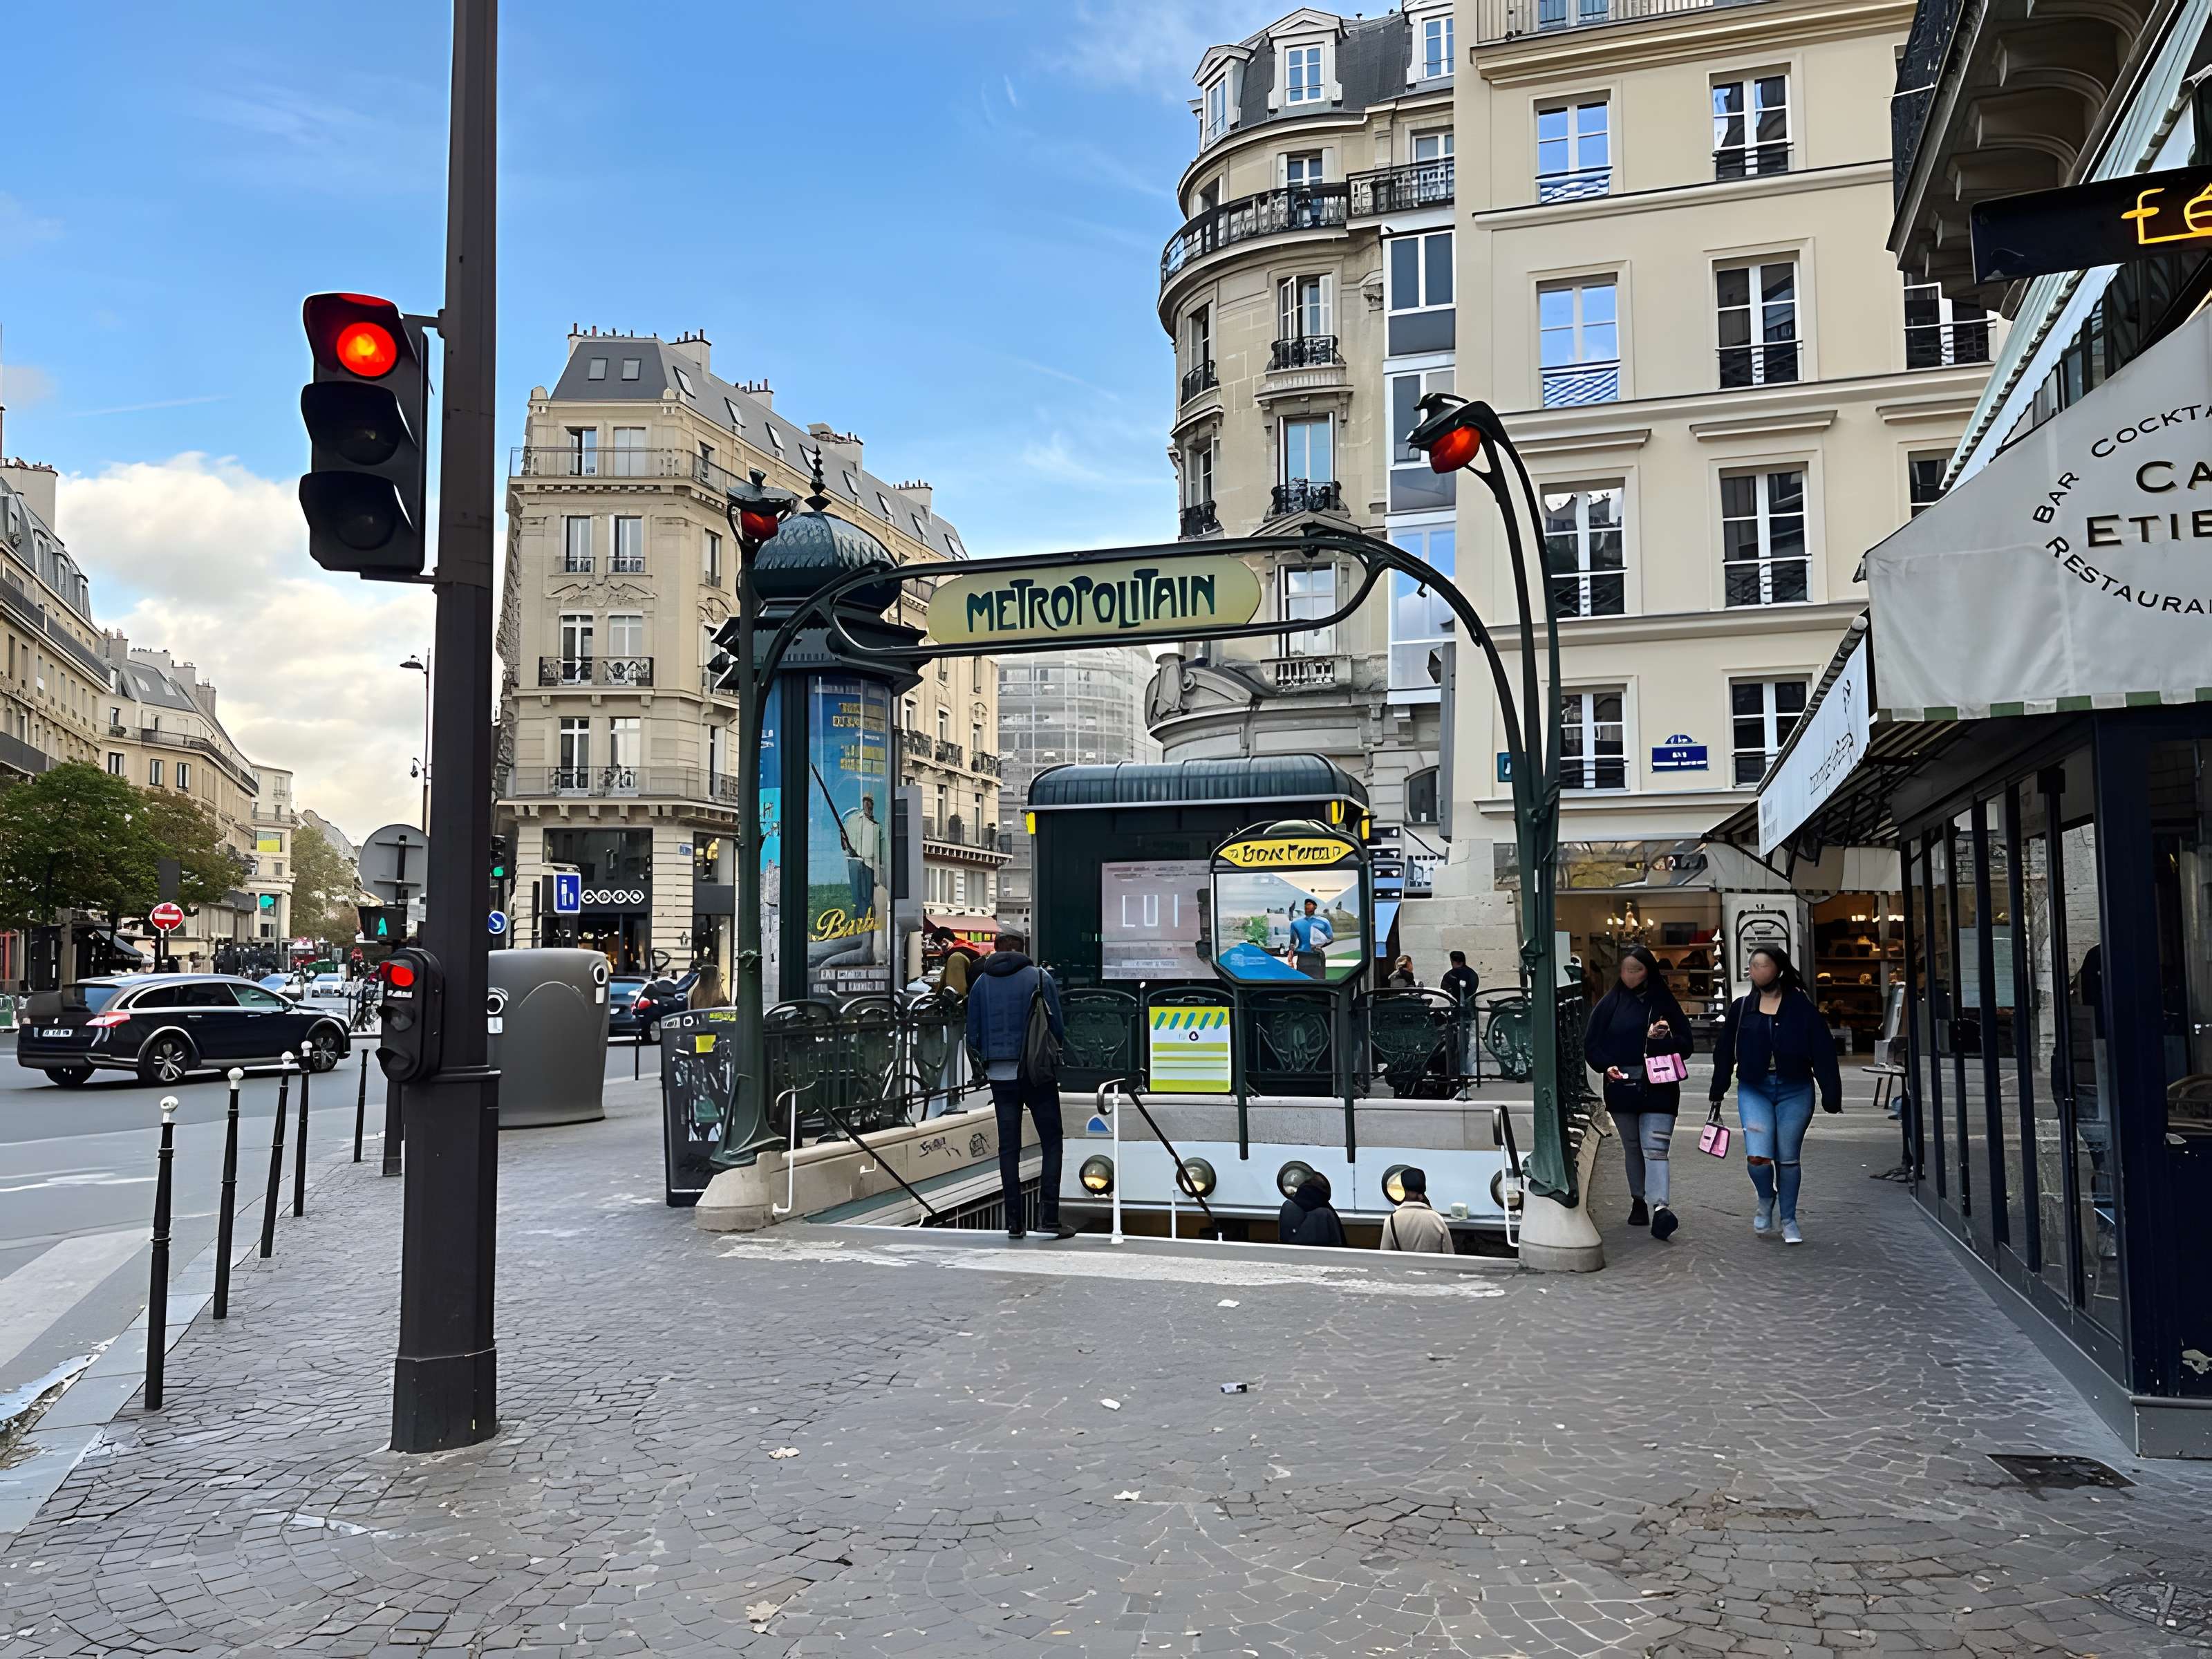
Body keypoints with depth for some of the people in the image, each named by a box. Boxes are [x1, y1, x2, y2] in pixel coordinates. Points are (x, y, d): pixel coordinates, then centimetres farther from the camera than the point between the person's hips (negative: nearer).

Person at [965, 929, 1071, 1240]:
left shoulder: (981, 983, 6)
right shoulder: (1040, 978, -2)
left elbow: (973, 1034, 5)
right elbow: (1057, 1028, -5)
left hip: (1000, 1075, 3)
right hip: (1037, 1072, -3)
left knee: (1008, 1147, 7)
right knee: (1051, 1142, 3)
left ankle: (1014, 1222, 7)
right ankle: (1048, 1216, -6)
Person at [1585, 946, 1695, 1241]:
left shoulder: (1665, 1003, 4)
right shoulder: (1610, 1004, 6)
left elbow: (1685, 1045, 6)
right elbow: (1591, 1045, 7)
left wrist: (1664, 1039, -14)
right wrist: (1606, 1066, -10)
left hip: (1658, 1087, -2)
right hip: (1621, 1086, 2)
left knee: (1655, 1147, -14)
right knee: (1632, 1147, 12)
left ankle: (1658, 1208, -23)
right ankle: (1639, 1201, 25)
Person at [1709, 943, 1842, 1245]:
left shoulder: (1801, 1007, -5)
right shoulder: (1741, 1008, 3)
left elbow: (1823, 1053, -4)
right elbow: (1725, 1052, 10)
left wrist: (1831, 1096, -7)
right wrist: (1718, 1092, 12)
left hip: (1795, 1090, -1)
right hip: (1753, 1090, 1)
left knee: (1788, 1158, 7)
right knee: (1757, 1157, -11)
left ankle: (1789, 1220, 25)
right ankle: (1766, 1200, 20)